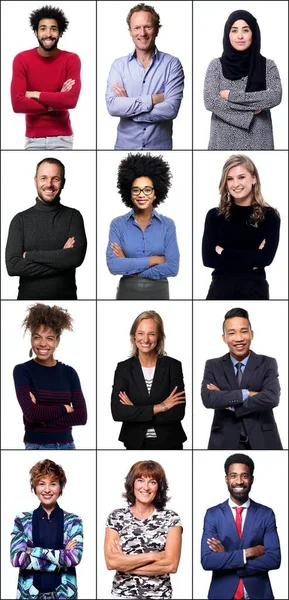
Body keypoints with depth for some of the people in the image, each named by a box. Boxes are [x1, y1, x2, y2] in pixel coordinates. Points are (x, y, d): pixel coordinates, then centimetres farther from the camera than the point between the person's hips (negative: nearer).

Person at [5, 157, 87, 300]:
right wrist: (61, 260, -15)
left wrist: (30, 255, -14)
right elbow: (12, 266, -12)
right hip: (28, 297, 0)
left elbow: (77, 257, -16)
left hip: (66, 297, 0)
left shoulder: (73, 216, -1)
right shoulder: (20, 220, -1)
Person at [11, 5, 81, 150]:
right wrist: (56, 103, -13)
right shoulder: (22, 60, -4)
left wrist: (36, 95, -14)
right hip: (34, 138, 0)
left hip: (62, 137, 0)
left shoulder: (71, 59, -5)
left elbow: (72, 99, -18)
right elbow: (17, 103, -13)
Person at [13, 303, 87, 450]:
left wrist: (43, 416, -11)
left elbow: (81, 416, -2)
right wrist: (64, 409, -5)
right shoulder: (22, 371, -3)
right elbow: (30, 413, -15)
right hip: (36, 446, -3)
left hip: (66, 446, 3)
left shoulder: (69, 373, 7)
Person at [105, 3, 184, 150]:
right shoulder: (119, 65, 0)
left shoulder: (172, 64, -5)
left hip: (160, 145, -1)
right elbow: (112, 106, -13)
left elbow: (171, 109, -16)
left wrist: (128, 106, -13)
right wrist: (152, 99, -18)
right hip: (125, 145, 1)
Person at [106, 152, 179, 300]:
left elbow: (172, 268, -11)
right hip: (127, 293, 0)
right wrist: (153, 260, -15)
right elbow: (113, 265, -14)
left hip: (158, 293, 0)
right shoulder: (118, 224, -3)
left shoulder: (167, 224, -1)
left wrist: (129, 267, -13)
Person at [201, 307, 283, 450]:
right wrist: (246, 393, -16)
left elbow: (271, 398, -14)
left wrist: (230, 404, -12)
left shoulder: (268, 364, 2)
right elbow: (208, 399, -12)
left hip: (262, 442, 0)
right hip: (225, 443, 1)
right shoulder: (213, 366, 5)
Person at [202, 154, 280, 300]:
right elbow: (208, 258, -5)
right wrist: (251, 258, -11)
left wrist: (224, 252, -6)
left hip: (254, 290, -1)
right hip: (221, 289, 1)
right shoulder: (215, 215, 5)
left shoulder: (269, 216, 2)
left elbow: (266, 257, -11)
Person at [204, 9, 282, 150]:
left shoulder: (268, 65, 5)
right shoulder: (216, 65, 4)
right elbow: (210, 102, -7)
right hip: (224, 141, 0)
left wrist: (232, 96, -11)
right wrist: (250, 109, -11)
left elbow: (275, 97, -11)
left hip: (257, 141, 0)